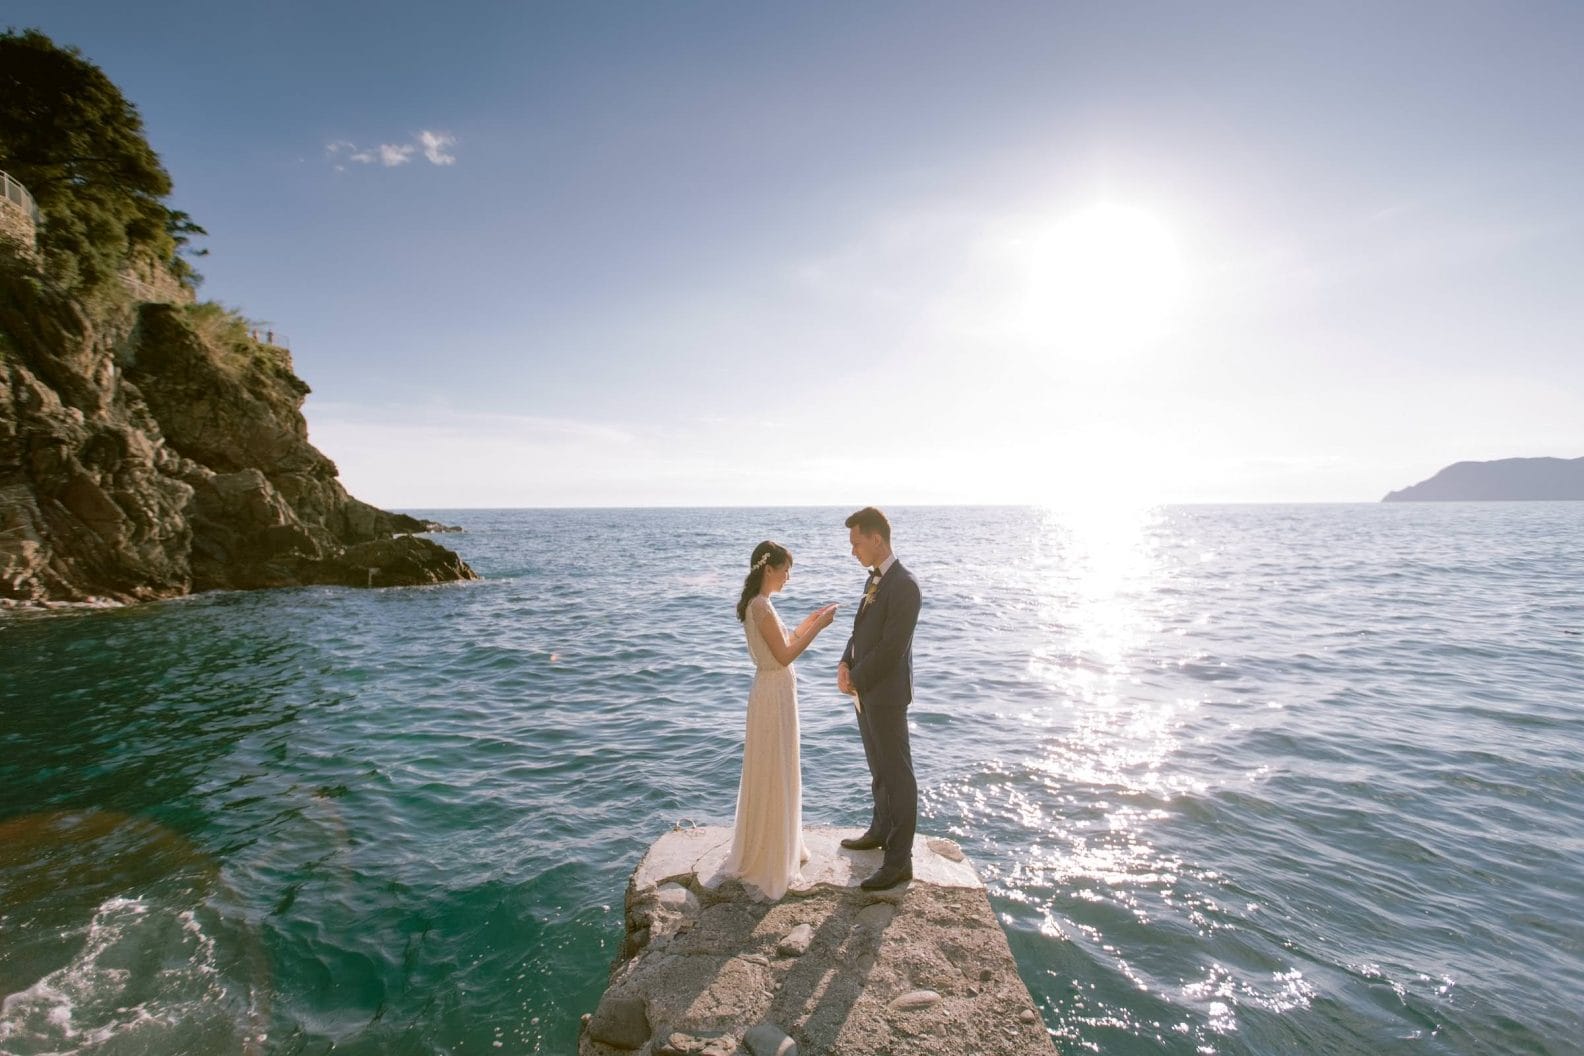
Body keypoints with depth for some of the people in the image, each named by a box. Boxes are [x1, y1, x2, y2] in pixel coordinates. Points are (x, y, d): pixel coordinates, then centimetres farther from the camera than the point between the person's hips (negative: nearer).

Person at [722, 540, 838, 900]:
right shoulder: (761, 606, -22)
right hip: (774, 694, -10)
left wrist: (807, 623, 10)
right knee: (772, 776, 4)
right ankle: (768, 861, 21)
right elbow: (784, 655, -22)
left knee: (777, 773, 22)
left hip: (776, 691, 10)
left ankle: (775, 847, 39)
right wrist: (818, 627, -16)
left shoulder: (758, 603, 8)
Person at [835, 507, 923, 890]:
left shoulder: (904, 586, -21)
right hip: (866, 691, 9)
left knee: (898, 775, 2)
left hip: (886, 694, -9)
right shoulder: (875, 579, 9)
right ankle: (880, 830, 40)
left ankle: (899, 860, 13)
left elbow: (891, 648, -23)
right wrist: (845, 664, -2)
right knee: (878, 769, 23)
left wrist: (855, 679, -14)